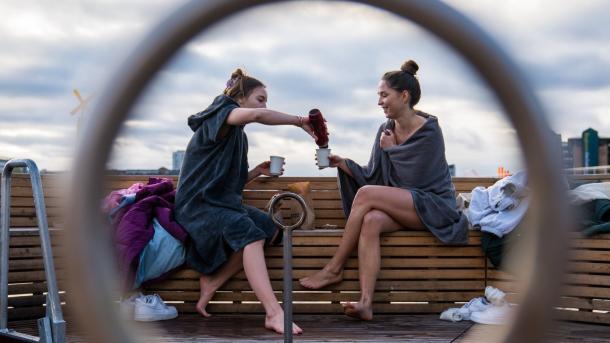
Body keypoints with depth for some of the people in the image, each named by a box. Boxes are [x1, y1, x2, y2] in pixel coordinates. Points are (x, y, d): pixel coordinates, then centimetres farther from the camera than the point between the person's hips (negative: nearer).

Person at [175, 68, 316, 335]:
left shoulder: (238, 136, 22)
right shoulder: (221, 112, -4)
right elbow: (256, 115, -27)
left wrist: (257, 172, 6)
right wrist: (300, 121, -19)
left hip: (225, 203, 9)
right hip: (198, 205, -9)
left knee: (269, 227, -11)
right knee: (248, 231, -31)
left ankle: (213, 279, -12)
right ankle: (274, 313, -44)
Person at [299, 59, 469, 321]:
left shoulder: (429, 132, -11)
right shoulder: (386, 130, 9)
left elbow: (412, 180, -13)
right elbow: (372, 176, 5)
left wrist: (392, 150, -6)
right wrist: (342, 163, -9)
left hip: (434, 207, -5)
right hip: (401, 208, 6)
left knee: (366, 194, -26)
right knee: (371, 220, -31)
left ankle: (334, 269, -17)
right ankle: (366, 302, -42)